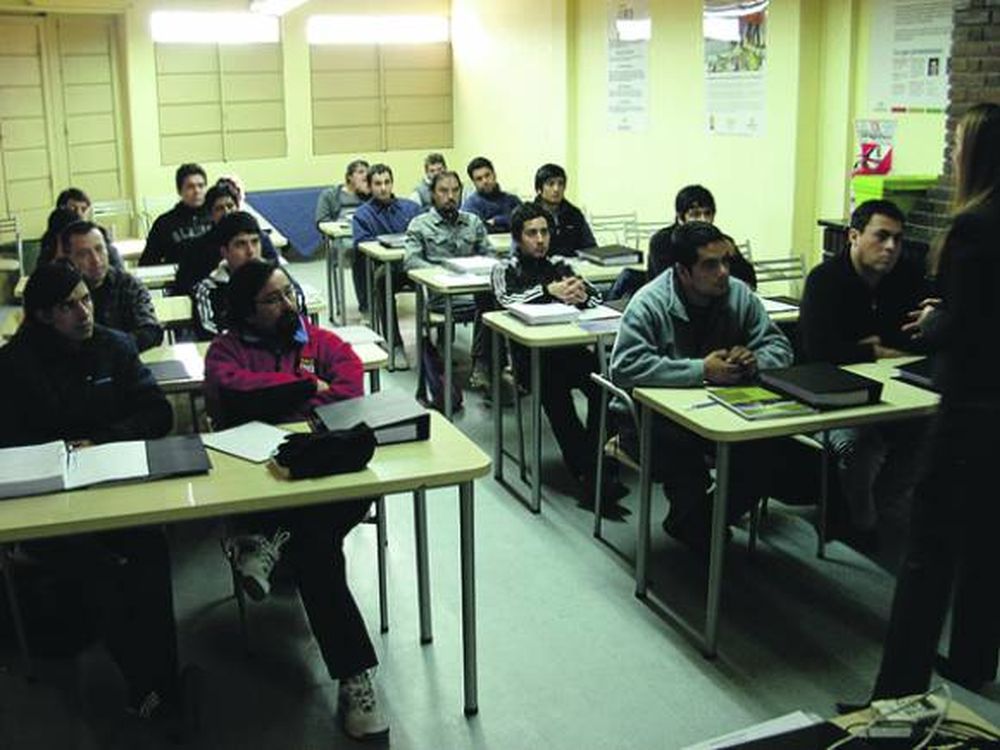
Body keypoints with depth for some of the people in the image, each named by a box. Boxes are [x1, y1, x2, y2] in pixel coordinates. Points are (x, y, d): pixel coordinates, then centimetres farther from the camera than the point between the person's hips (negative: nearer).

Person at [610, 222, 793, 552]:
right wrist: (701, 370, -31)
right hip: (653, 416, -5)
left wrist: (755, 361, -21)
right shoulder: (650, 303, -16)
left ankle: (710, 521, 7)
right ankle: (689, 522, -1)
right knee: (684, 450, -35)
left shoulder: (739, 295, 0)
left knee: (765, 448, -21)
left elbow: (779, 346, 5)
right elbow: (625, 367, -29)